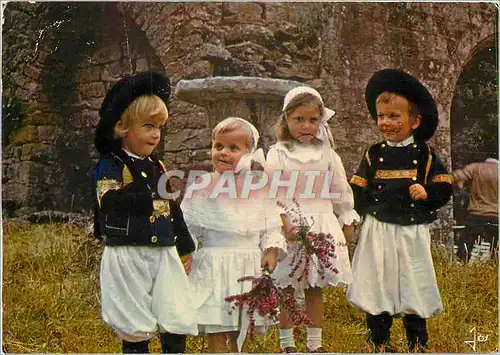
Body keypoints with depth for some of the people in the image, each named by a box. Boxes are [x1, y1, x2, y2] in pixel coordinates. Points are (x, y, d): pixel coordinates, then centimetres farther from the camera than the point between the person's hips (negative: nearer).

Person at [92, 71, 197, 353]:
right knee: (135, 330, 2)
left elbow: (174, 210, 21)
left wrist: (185, 248, 23)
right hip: (127, 256, -6)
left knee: (178, 325, 4)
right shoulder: (110, 165, -5)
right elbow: (111, 201, -22)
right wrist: (156, 189, -21)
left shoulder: (158, 168, 14)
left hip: (164, 254, 6)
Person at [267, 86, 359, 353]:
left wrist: (347, 223, 14)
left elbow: (340, 190, 12)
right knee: (285, 289, 5)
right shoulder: (277, 154, -3)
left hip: (322, 225, 2)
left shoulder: (327, 153, 5)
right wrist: (284, 221, -19)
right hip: (289, 227, -2)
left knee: (316, 288, 9)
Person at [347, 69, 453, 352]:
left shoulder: (425, 154, 1)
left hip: (412, 232, -1)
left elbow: (444, 189, 1)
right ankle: (379, 343, 21)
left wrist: (426, 193, -17)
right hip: (378, 231, 1)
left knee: (414, 288, 9)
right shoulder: (373, 155, 3)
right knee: (377, 287, 6)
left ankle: (418, 342, 26)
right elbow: (358, 193, 5)